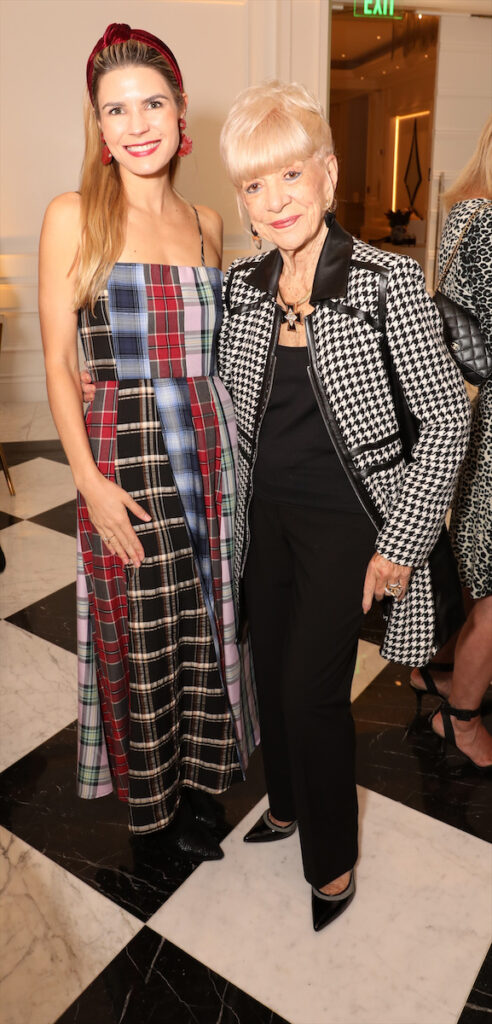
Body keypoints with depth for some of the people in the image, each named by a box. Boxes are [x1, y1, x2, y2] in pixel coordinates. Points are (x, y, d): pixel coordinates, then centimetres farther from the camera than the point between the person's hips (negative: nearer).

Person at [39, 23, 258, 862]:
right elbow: (58, 361, -5)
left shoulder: (206, 223, 11)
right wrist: (88, 479, -13)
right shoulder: (74, 217, -2)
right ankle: (154, 798, 32)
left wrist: (234, 443, 9)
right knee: (143, 633, 7)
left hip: (212, 447, 4)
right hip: (127, 453, -4)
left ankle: (200, 771, 37)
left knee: (209, 620, 12)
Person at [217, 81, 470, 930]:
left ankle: (332, 860, 29)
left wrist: (401, 541, -15)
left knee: (313, 689, 0)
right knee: (272, 671, 17)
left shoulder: (386, 281, -15)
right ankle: (288, 803, 45)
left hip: (344, 522, -5)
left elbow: (449, 419, -14)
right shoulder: (241, 284, 1)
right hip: (264, 512, 6)